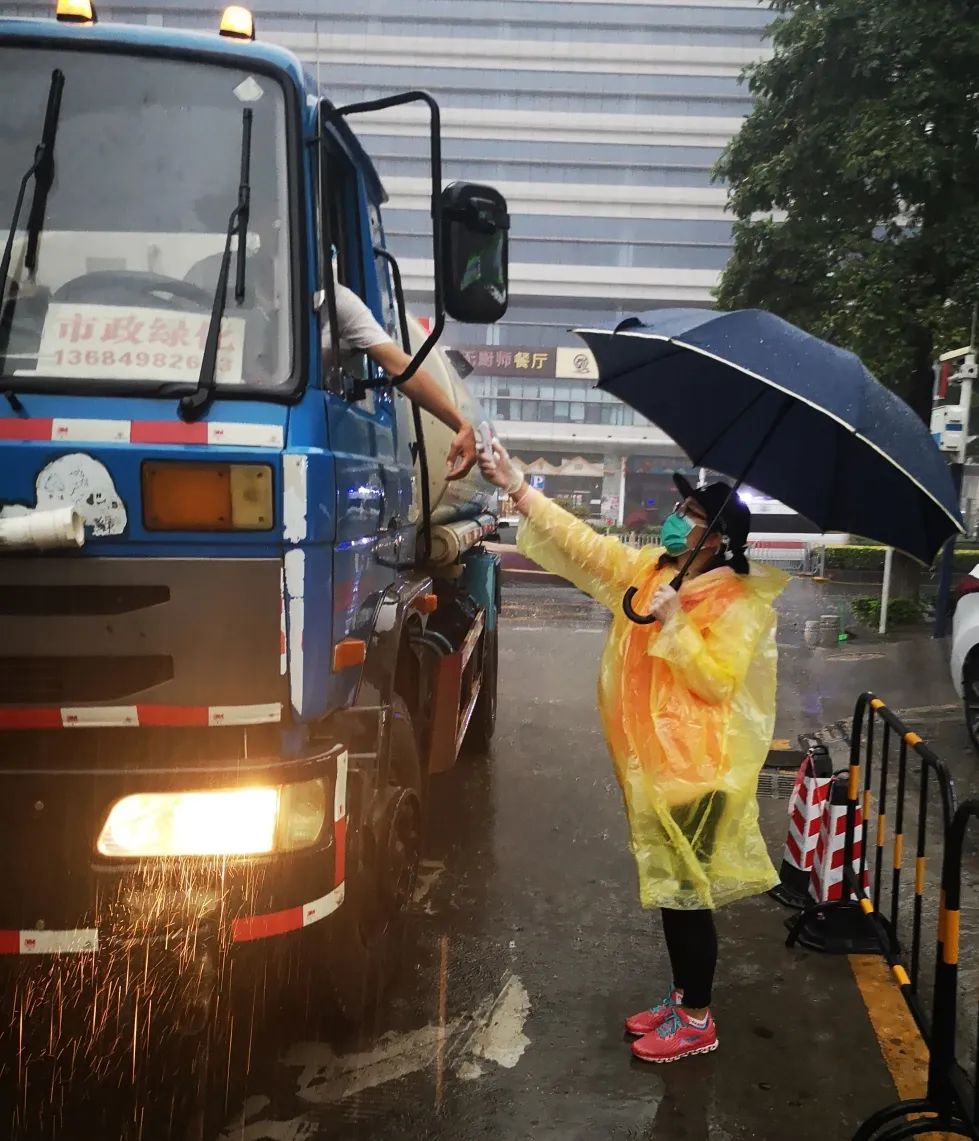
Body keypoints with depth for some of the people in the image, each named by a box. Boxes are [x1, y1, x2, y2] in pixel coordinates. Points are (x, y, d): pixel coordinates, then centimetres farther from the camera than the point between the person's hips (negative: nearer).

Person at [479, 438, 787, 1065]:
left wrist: (675, 622, -24)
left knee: (687, 891, 3)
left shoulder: (739, 601, -13)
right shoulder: (649, 569, 6)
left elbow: (718, 678, -20)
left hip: (696, 768, -7)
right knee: (665, 886, 18)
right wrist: (517, 487, 3)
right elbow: (583, 543, 7)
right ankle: (681, 997, 36)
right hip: (651, 760, 7)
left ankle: (698, 1021, 21)